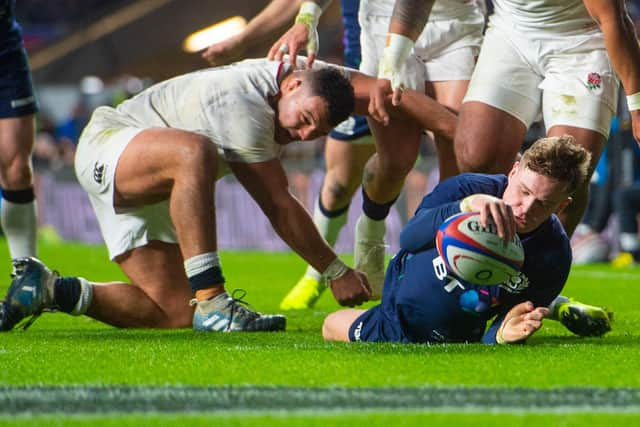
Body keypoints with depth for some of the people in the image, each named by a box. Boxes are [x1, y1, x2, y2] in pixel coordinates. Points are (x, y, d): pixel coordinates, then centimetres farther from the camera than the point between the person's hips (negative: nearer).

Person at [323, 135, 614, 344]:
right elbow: (409, 238, -53)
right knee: (334, 328, 25)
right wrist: (467, 205, -69)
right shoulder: (467, 189, -34)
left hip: (462, 335, 0)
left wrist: (503, 334, -53)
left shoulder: (553, 257, -32)